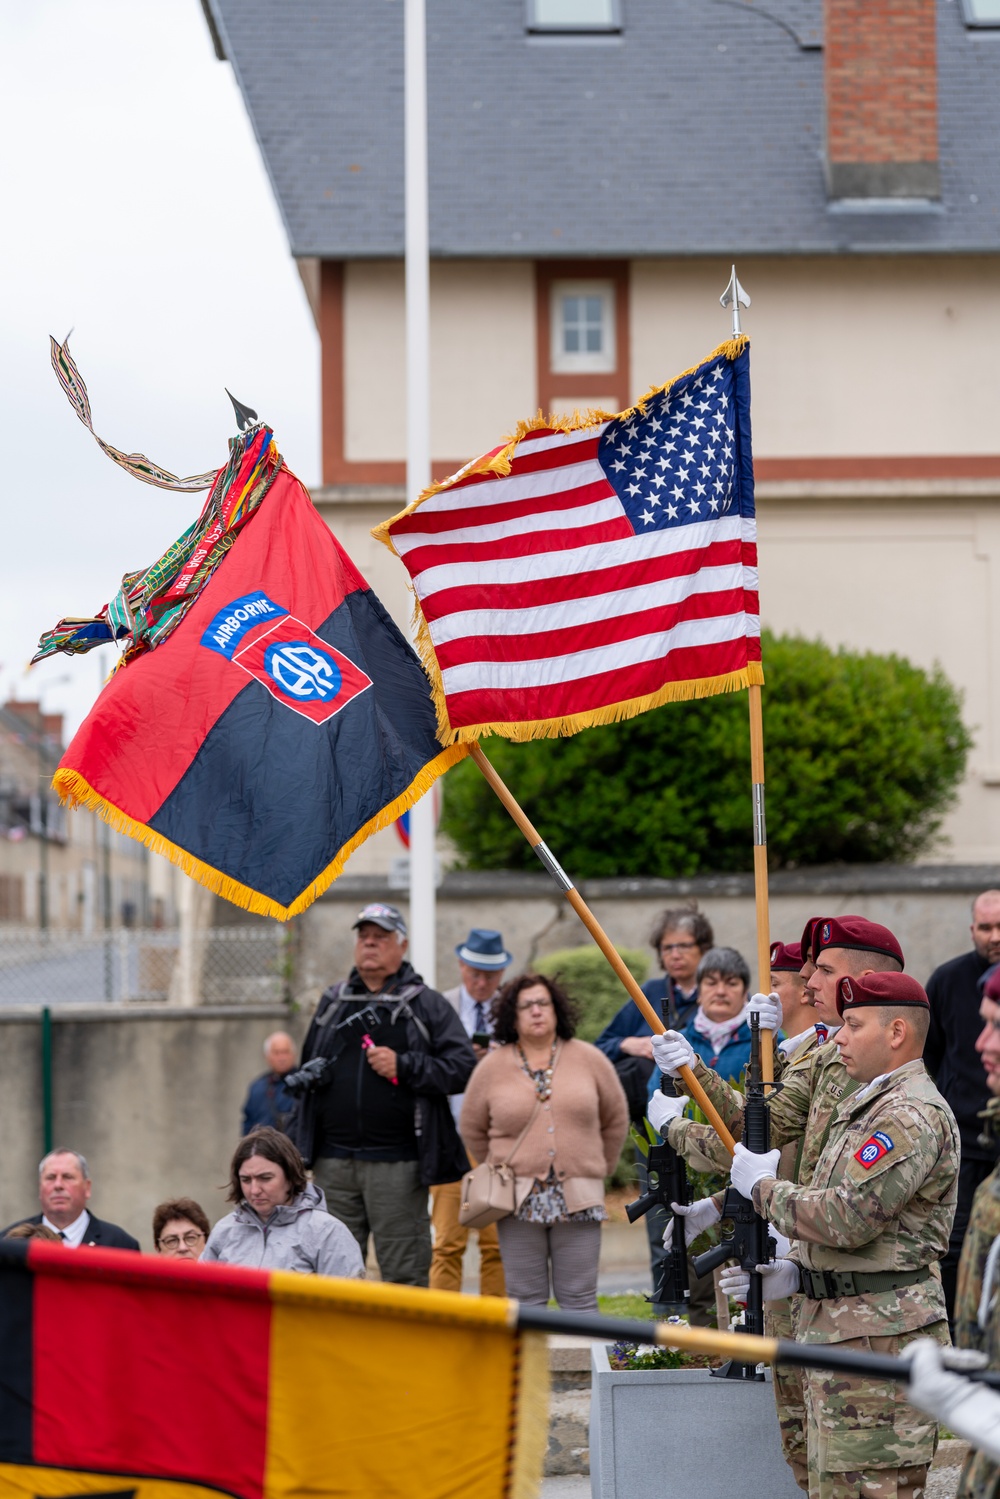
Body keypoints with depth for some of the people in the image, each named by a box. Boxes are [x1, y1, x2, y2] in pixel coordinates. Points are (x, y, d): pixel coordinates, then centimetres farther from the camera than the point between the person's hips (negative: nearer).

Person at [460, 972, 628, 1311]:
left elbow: (616, 1119, 14)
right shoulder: (492, 1068, 3)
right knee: (526, 1299, 3)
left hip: (578, 1201, 0)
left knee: (579, 1299, 1)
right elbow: (473, 1129, 16)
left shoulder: (590, 1060, 4)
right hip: (519, 1203, 0)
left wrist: (596, 1168, 16)